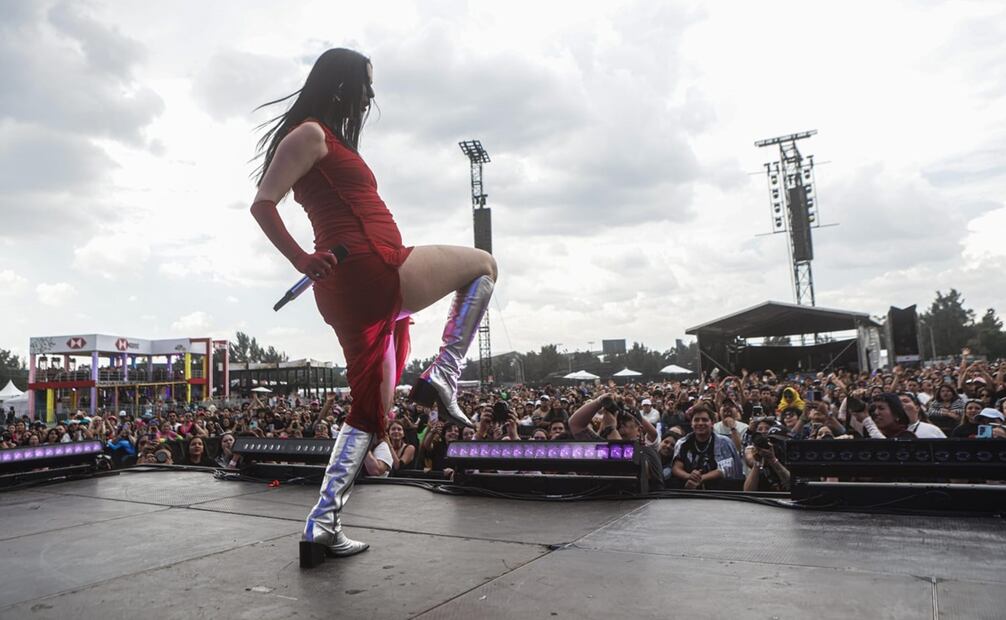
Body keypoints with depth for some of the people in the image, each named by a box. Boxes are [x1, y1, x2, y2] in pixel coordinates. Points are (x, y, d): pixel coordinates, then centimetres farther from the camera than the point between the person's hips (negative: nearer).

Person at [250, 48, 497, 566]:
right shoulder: (311, 133, -1)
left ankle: (322, 526, 11)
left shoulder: (329, 140, 26)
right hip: (374, 272, -10)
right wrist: (303, 262, -12)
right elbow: (263, 204, -9)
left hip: (350, 293, 10)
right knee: (483, 265, 9)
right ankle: (441, 378, -3)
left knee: (370, 410, 14)